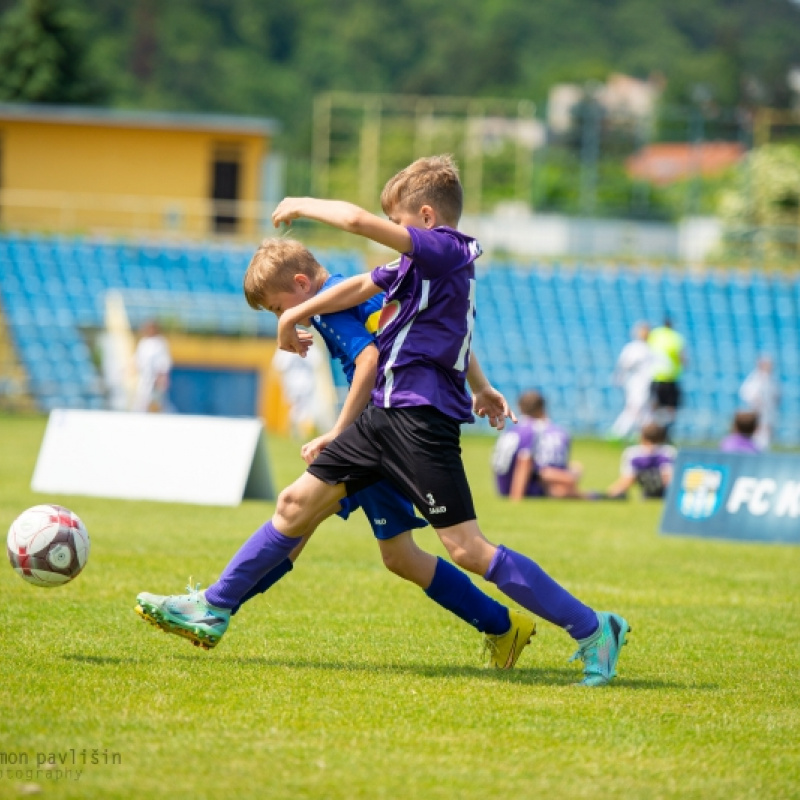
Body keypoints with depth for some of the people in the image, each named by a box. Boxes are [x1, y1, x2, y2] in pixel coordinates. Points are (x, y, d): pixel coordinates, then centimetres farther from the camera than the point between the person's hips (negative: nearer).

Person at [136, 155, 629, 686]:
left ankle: (593, 630, -9)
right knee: (297, 504, 12)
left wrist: (302, 205, -5)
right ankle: (214, 609, 22)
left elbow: (358, 220, -21)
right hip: (387, 415, 10)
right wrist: (298, 314, 47)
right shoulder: (417, 266, 17)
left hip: (424, 419, -10)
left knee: (467, 548, -14)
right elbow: (364, 287, 36)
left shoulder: (445, 249, -11)